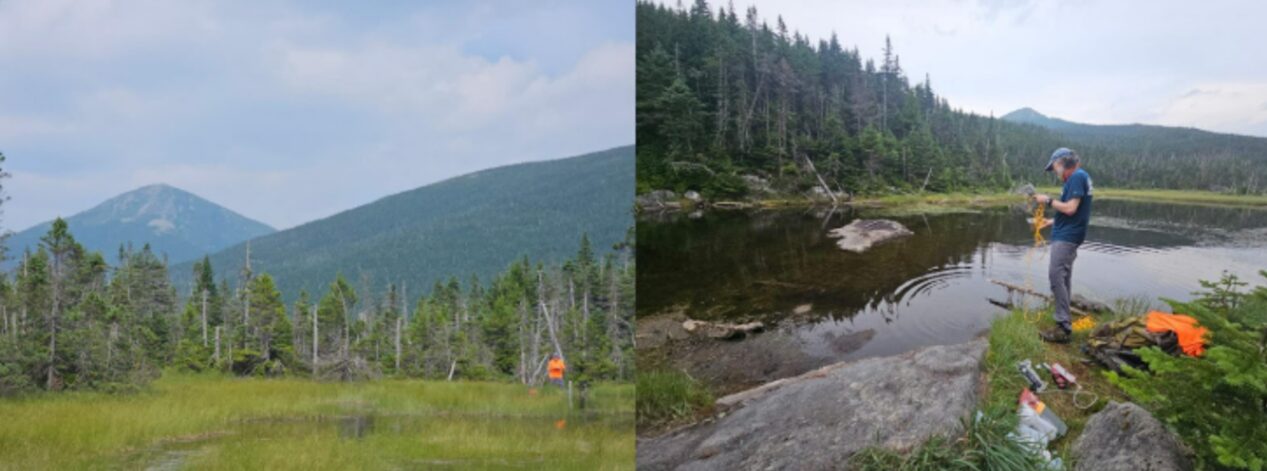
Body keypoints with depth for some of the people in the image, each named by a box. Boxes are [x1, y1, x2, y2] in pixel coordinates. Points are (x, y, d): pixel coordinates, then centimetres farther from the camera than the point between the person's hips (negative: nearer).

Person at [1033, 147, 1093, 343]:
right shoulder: (1079, 177, 16)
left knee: (1056, 276, -14)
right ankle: (1063, 322, 21)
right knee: (1063, 278, 14)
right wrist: (1051, 222, 23)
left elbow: (1070, 208, -20)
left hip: (1066, 237, -10)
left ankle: (1064, 327, -15)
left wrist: (1048, 200, -9)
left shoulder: (1077, 176, -14)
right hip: (1068, 234, 10)